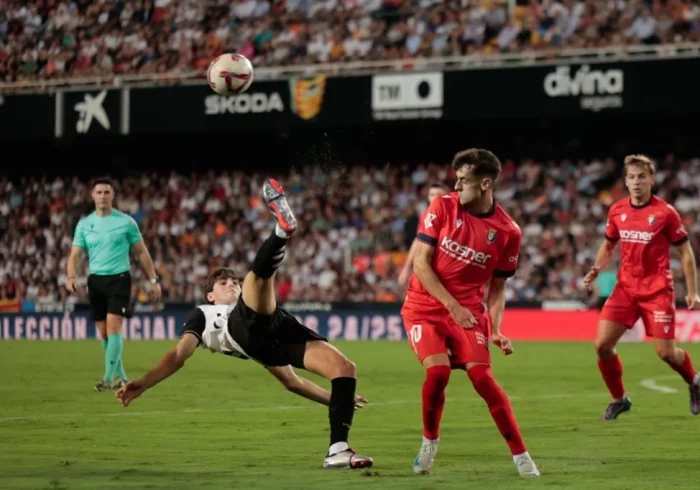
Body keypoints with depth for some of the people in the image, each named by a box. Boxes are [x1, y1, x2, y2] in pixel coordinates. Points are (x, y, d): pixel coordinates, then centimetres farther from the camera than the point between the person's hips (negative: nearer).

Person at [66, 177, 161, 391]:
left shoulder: (126, 221, -1)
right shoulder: (84, 224, 6)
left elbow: (142, 252, 6)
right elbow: (75, 255, 5)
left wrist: (153, 280, 3)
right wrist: (71, 277, -15)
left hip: (119, 279, -4)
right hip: (96, 280, 4)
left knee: (113, 327, -17)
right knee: (103, 332, 6)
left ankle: (109, 377, -17)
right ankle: (120, 377, 17)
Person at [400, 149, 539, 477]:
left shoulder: (507, 231, -5)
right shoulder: (443, 207, -8)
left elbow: (497, 287, 5)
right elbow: (421, 262, -9)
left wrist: (495, 329, -10)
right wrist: (452, 305, -19)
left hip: (469, 310, 0)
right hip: (425, 306, 0)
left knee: (482, 377, -16)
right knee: (438, 372, -21)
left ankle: (521, 456, -8)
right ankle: (429, 444, 4)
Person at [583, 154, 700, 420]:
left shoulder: (665, 212, -9)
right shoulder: (616, 211, 2)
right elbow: (608, 245, 19)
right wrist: (596, 269, 0)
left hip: (657, 290, -4)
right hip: (626, 288, 4)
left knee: (666, 352, -5)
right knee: (602, 344, -9)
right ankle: (619, 399, 11)